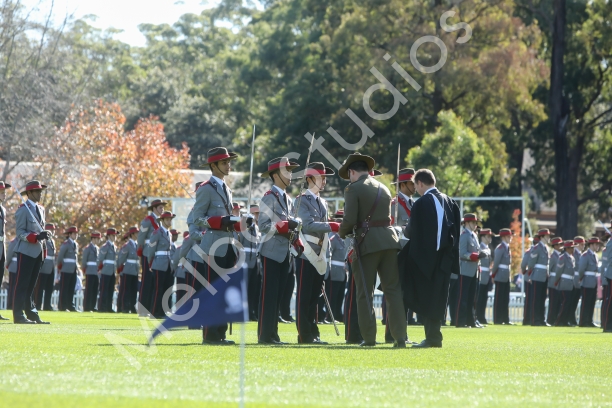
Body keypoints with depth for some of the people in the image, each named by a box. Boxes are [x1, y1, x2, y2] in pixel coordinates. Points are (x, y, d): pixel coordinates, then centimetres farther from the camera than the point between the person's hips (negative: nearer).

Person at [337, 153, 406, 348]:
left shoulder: (353, 189, -5)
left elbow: (350, 219, -13)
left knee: (365, 293, 4)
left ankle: (369, 338, 3)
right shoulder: (383, 189, 17)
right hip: (389, 240, 5)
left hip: (367, 243, -5)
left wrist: (342, 233, 7)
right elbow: (386, 216, 15)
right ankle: (400, 337, -1)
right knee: (393, 290, 5)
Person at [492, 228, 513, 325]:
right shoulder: (500, 248, -13)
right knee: (499, 299, -4)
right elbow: (496, 262, -14)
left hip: (506, 277, 9)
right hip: (500, 277, -9)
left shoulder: (507, 248, 15)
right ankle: (497, 320, -2)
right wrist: (493, 275, -10)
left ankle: (505, 319, 12)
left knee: (505, 299, 9)